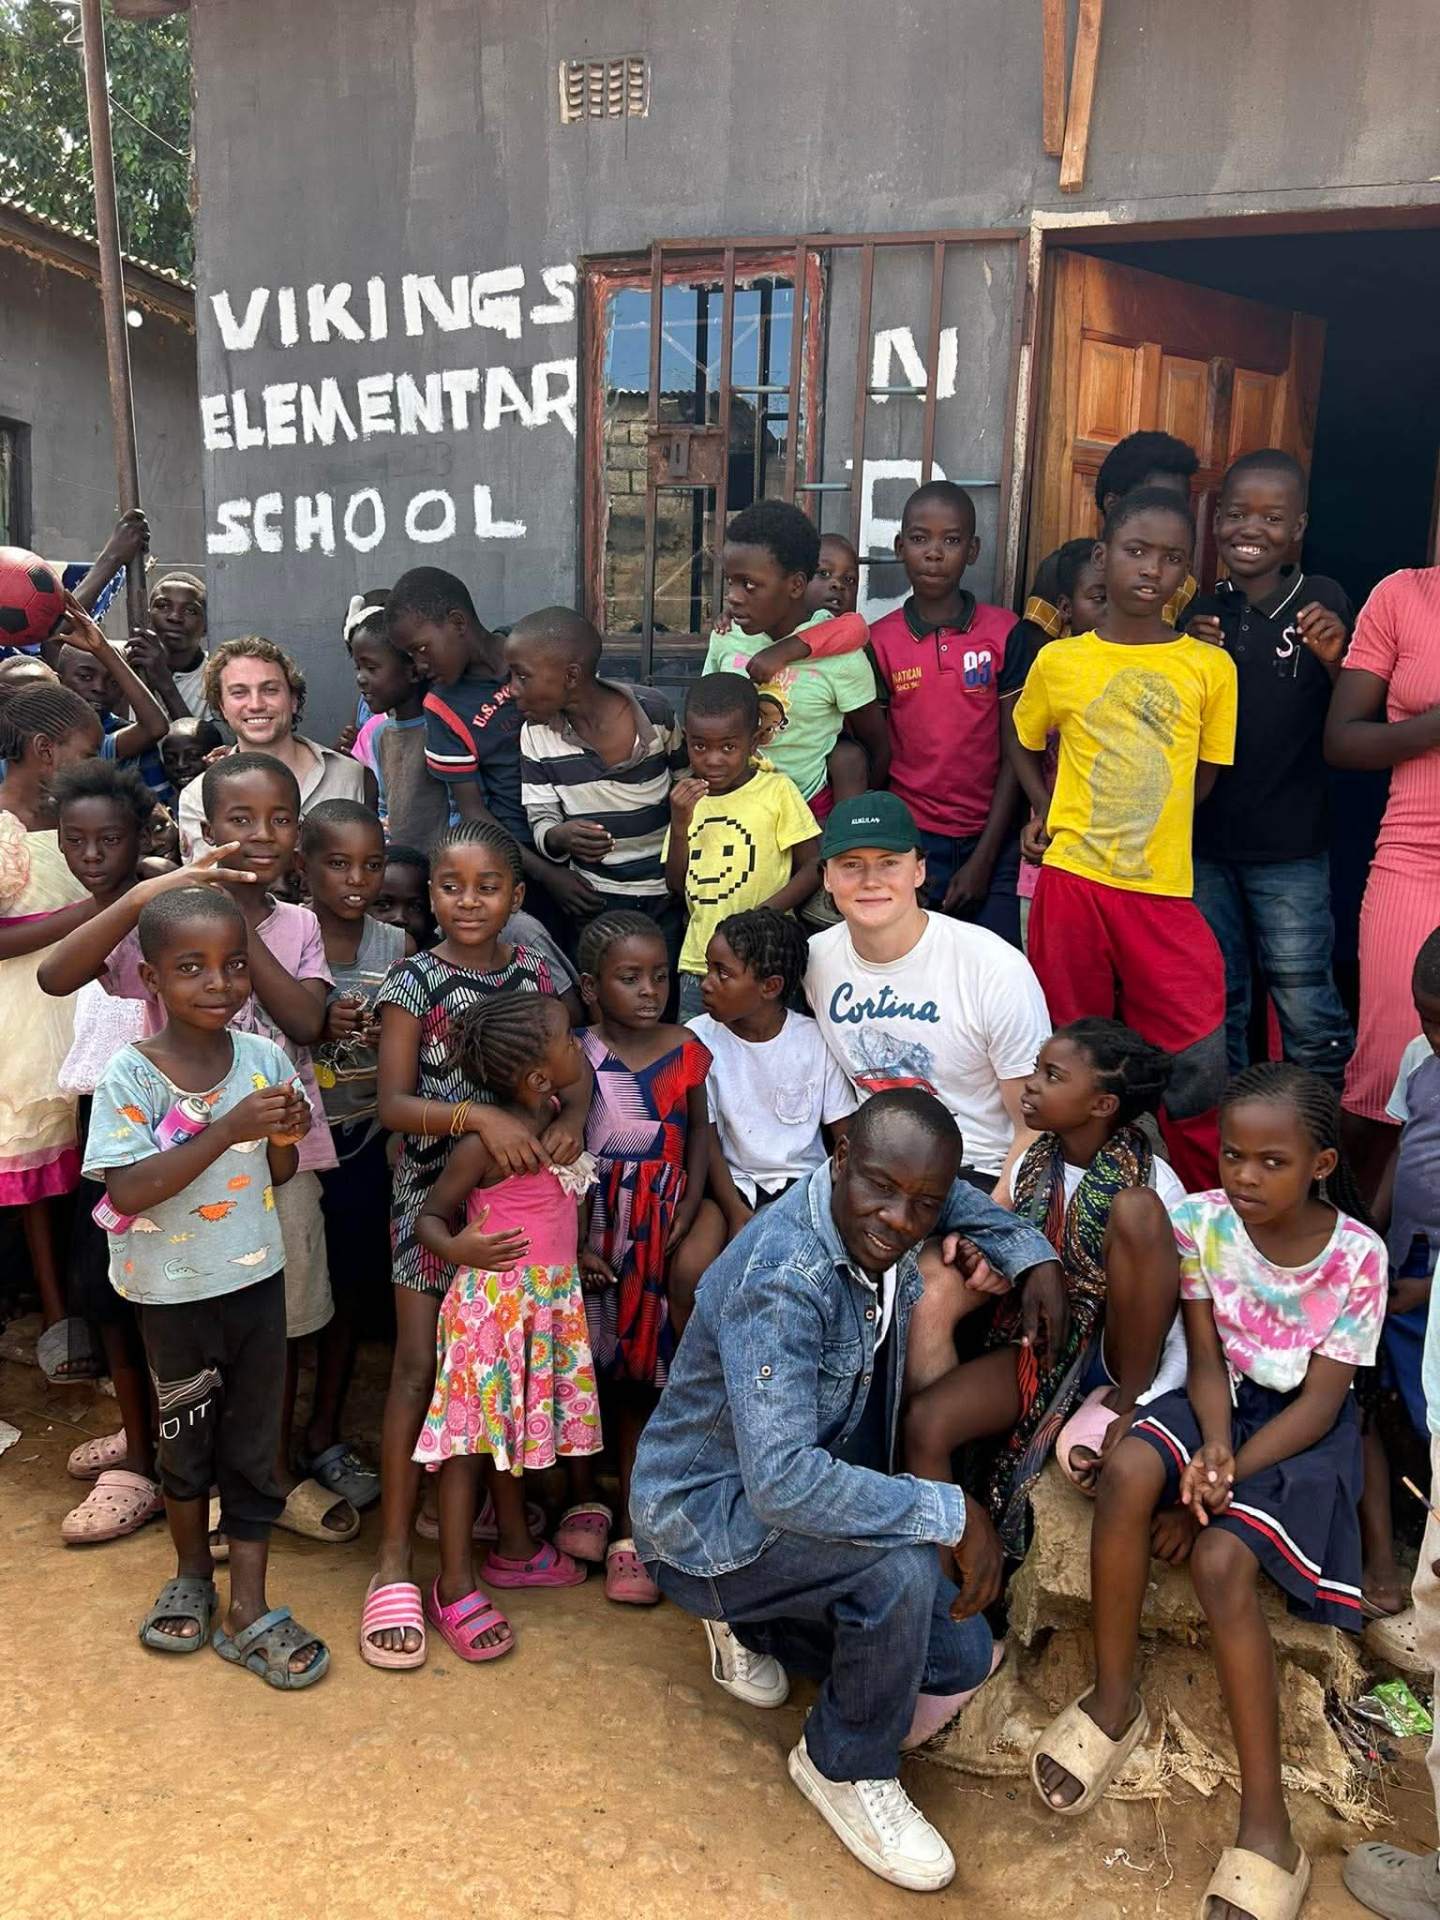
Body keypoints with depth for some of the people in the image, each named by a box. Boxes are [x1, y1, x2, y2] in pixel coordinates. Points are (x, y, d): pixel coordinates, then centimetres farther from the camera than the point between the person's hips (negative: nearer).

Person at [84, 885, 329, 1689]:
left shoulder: (264, 1058, -8)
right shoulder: (131, 1074, -17)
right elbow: (127, 1191, -23)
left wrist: (284, 1138, -19)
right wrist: (227, 1130, -31)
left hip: (257, 1278, 2)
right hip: (174, 1291, -2)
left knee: (254, 1444, 11)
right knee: (187, 1441, 18)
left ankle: (248, 1609, 25)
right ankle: (193, 1574, 42)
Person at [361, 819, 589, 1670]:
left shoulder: (535, 974, 0)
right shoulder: (414, 982, -10)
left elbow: (574, 1068, -2)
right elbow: (394, 1103, -18)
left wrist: (571, 1116, -24)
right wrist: (481, 1116, -33)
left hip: (518, 1188, 4)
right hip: (435, 1191, -3)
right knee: (420, 1367, -3)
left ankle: (488, 1500, 36)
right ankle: (396, 1559, 6)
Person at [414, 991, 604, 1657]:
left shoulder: (556, 1117, 1)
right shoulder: (484, 1145, -21)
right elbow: (430, 1215, -12)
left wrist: (573, 1255, 15)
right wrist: (457, 1248, -29)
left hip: (548, 1300, 7)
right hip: (493, 1301, -7)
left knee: (514, 1424, 21)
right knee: (471, 1436, 2)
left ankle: (514, 1549, 37)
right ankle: (455, 1586, 13)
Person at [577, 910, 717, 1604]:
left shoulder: (684, 1051, 0)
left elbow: (699, 1132, 8)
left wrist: (691, 1207, -5)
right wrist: (572, 1243, -11)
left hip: (661, 1228, 2)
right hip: (595, 1232, -2)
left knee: (640, 1373, 8)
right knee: (594, 1371, 4)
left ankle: (632, 1528, 21)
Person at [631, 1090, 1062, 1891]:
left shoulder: (875, 1219, -11)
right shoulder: (782, 1279, -34)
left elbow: (971, 1204, 14)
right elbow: (783, 1482, -41)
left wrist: (1036, 1264, -5)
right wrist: (953, 1514, -33)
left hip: (808, 1488, 8)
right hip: (706, 1517, -8)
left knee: (962, 1663, 4)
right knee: (901, 1566, -31)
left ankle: (751, 1623, 21)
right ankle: (848, 1768, -2)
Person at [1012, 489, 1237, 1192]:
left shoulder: (1210, 667, 1)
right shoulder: (1058, 661, 2)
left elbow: (1201, 780, 10)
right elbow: (1025, 745, 18)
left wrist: (1137, 823, 2)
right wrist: (1050, 813, 5)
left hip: (1165, 893, 0)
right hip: (1071, 882, 1)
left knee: (1197, 1062, -1)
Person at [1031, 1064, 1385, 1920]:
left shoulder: (1358, 1255, -16)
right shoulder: (1203, 1221, -9)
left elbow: (1320, 1400, -15)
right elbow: (1207, 1360, -5)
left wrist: (1231, 1468, -25)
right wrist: (1213, 1443, -24)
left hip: (1304, 1427, -3)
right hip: (1226, 1398, 3)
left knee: (1221, 1559, -29)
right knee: (1129, 1471, -30)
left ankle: (1267, 1826, -17)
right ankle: (1115, 1698, -10)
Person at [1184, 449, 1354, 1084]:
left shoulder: (1321, 603, -5)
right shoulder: (1200, 612, 6)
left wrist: (1335, 661, -23)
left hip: (1289, 849, -4)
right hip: (1203, 841, 4)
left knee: (1306, 1012, -1)